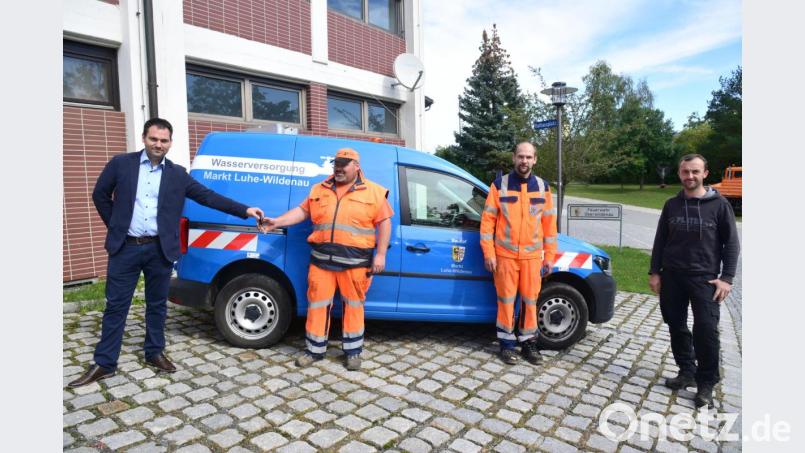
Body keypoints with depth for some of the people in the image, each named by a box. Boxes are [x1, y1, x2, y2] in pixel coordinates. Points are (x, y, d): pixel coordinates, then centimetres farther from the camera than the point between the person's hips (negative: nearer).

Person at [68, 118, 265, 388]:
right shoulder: (121, 164, 2)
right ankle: (104, 364, 18)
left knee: (157, 305, 11)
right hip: (125, 247, -1)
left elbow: (207, 196, 1)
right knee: (116, 306, 7)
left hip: (159, 249, 1)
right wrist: (115, 226, 5)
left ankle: (154, 353, 27)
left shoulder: (177, 174, 4)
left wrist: (244, 211, -5)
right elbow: (100, 195, 12)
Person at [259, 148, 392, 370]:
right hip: (321, 260, 3)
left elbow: (384, 222, -2)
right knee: (317, 304, 8)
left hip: (355, 262, -3)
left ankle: (353, 351, 23)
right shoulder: (319, 189, 11)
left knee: (353, 306, 7)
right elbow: (302, 211, 12)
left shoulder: (373, 192, 0)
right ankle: (314, 349, 23)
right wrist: (276, 222, -1)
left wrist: (380, 255, -8)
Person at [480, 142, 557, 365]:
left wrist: (549, 256, 6)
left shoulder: (542, 187, 6)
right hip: (505, 254, -2)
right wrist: (488, 252, -8)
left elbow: (549, 223, 9)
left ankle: (528, 342, 23)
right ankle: (507, 343, 17)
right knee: (506, 299, 4)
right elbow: (488, 219, -3)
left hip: (532, 255, 2)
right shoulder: (499, 184, -2)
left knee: (530, 299, 8)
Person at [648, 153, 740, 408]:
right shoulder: (671, 205, 7)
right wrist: (655, 272, 5)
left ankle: (706, 384, 5)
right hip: (672, 277, 4)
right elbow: (660, 241, 10)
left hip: (704, 278, -3)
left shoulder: (719, 205, -1)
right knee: (676, 326, 9)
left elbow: (731, 244, -1)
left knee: (706, 329, -9)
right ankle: (687, 371, 25)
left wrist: (726, 277, -8)